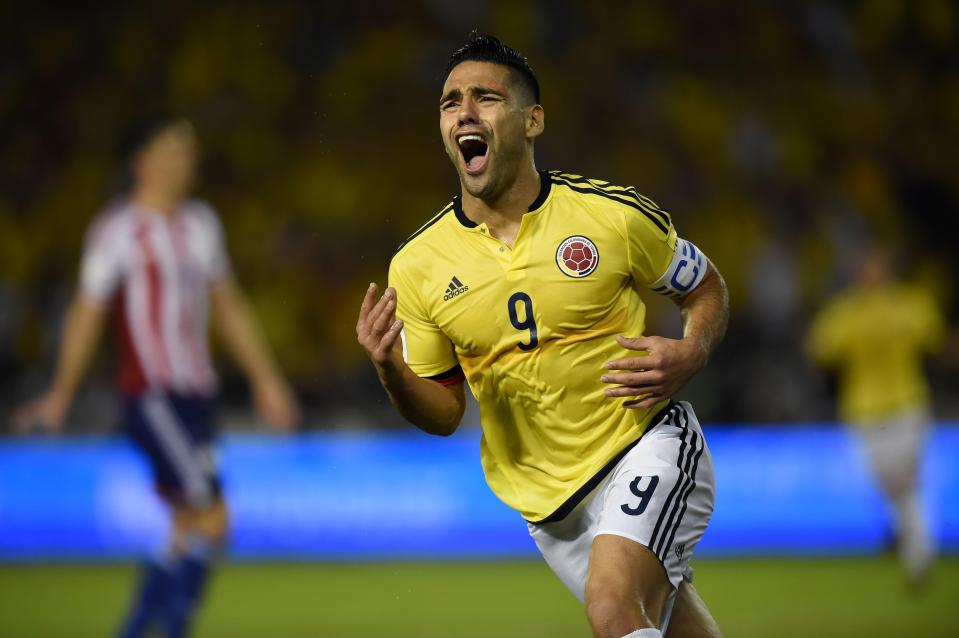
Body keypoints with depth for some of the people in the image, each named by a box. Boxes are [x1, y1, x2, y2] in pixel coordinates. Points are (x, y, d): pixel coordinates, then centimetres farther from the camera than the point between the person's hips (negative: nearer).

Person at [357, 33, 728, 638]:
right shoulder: (417, 265, -4)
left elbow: (706, 287, 7)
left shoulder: (615, 214, -10)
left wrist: (692, 354, -14)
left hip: (647, 447, -3)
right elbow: (444, 413, 4)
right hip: (546, 494, 3)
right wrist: (391, 372, -18)